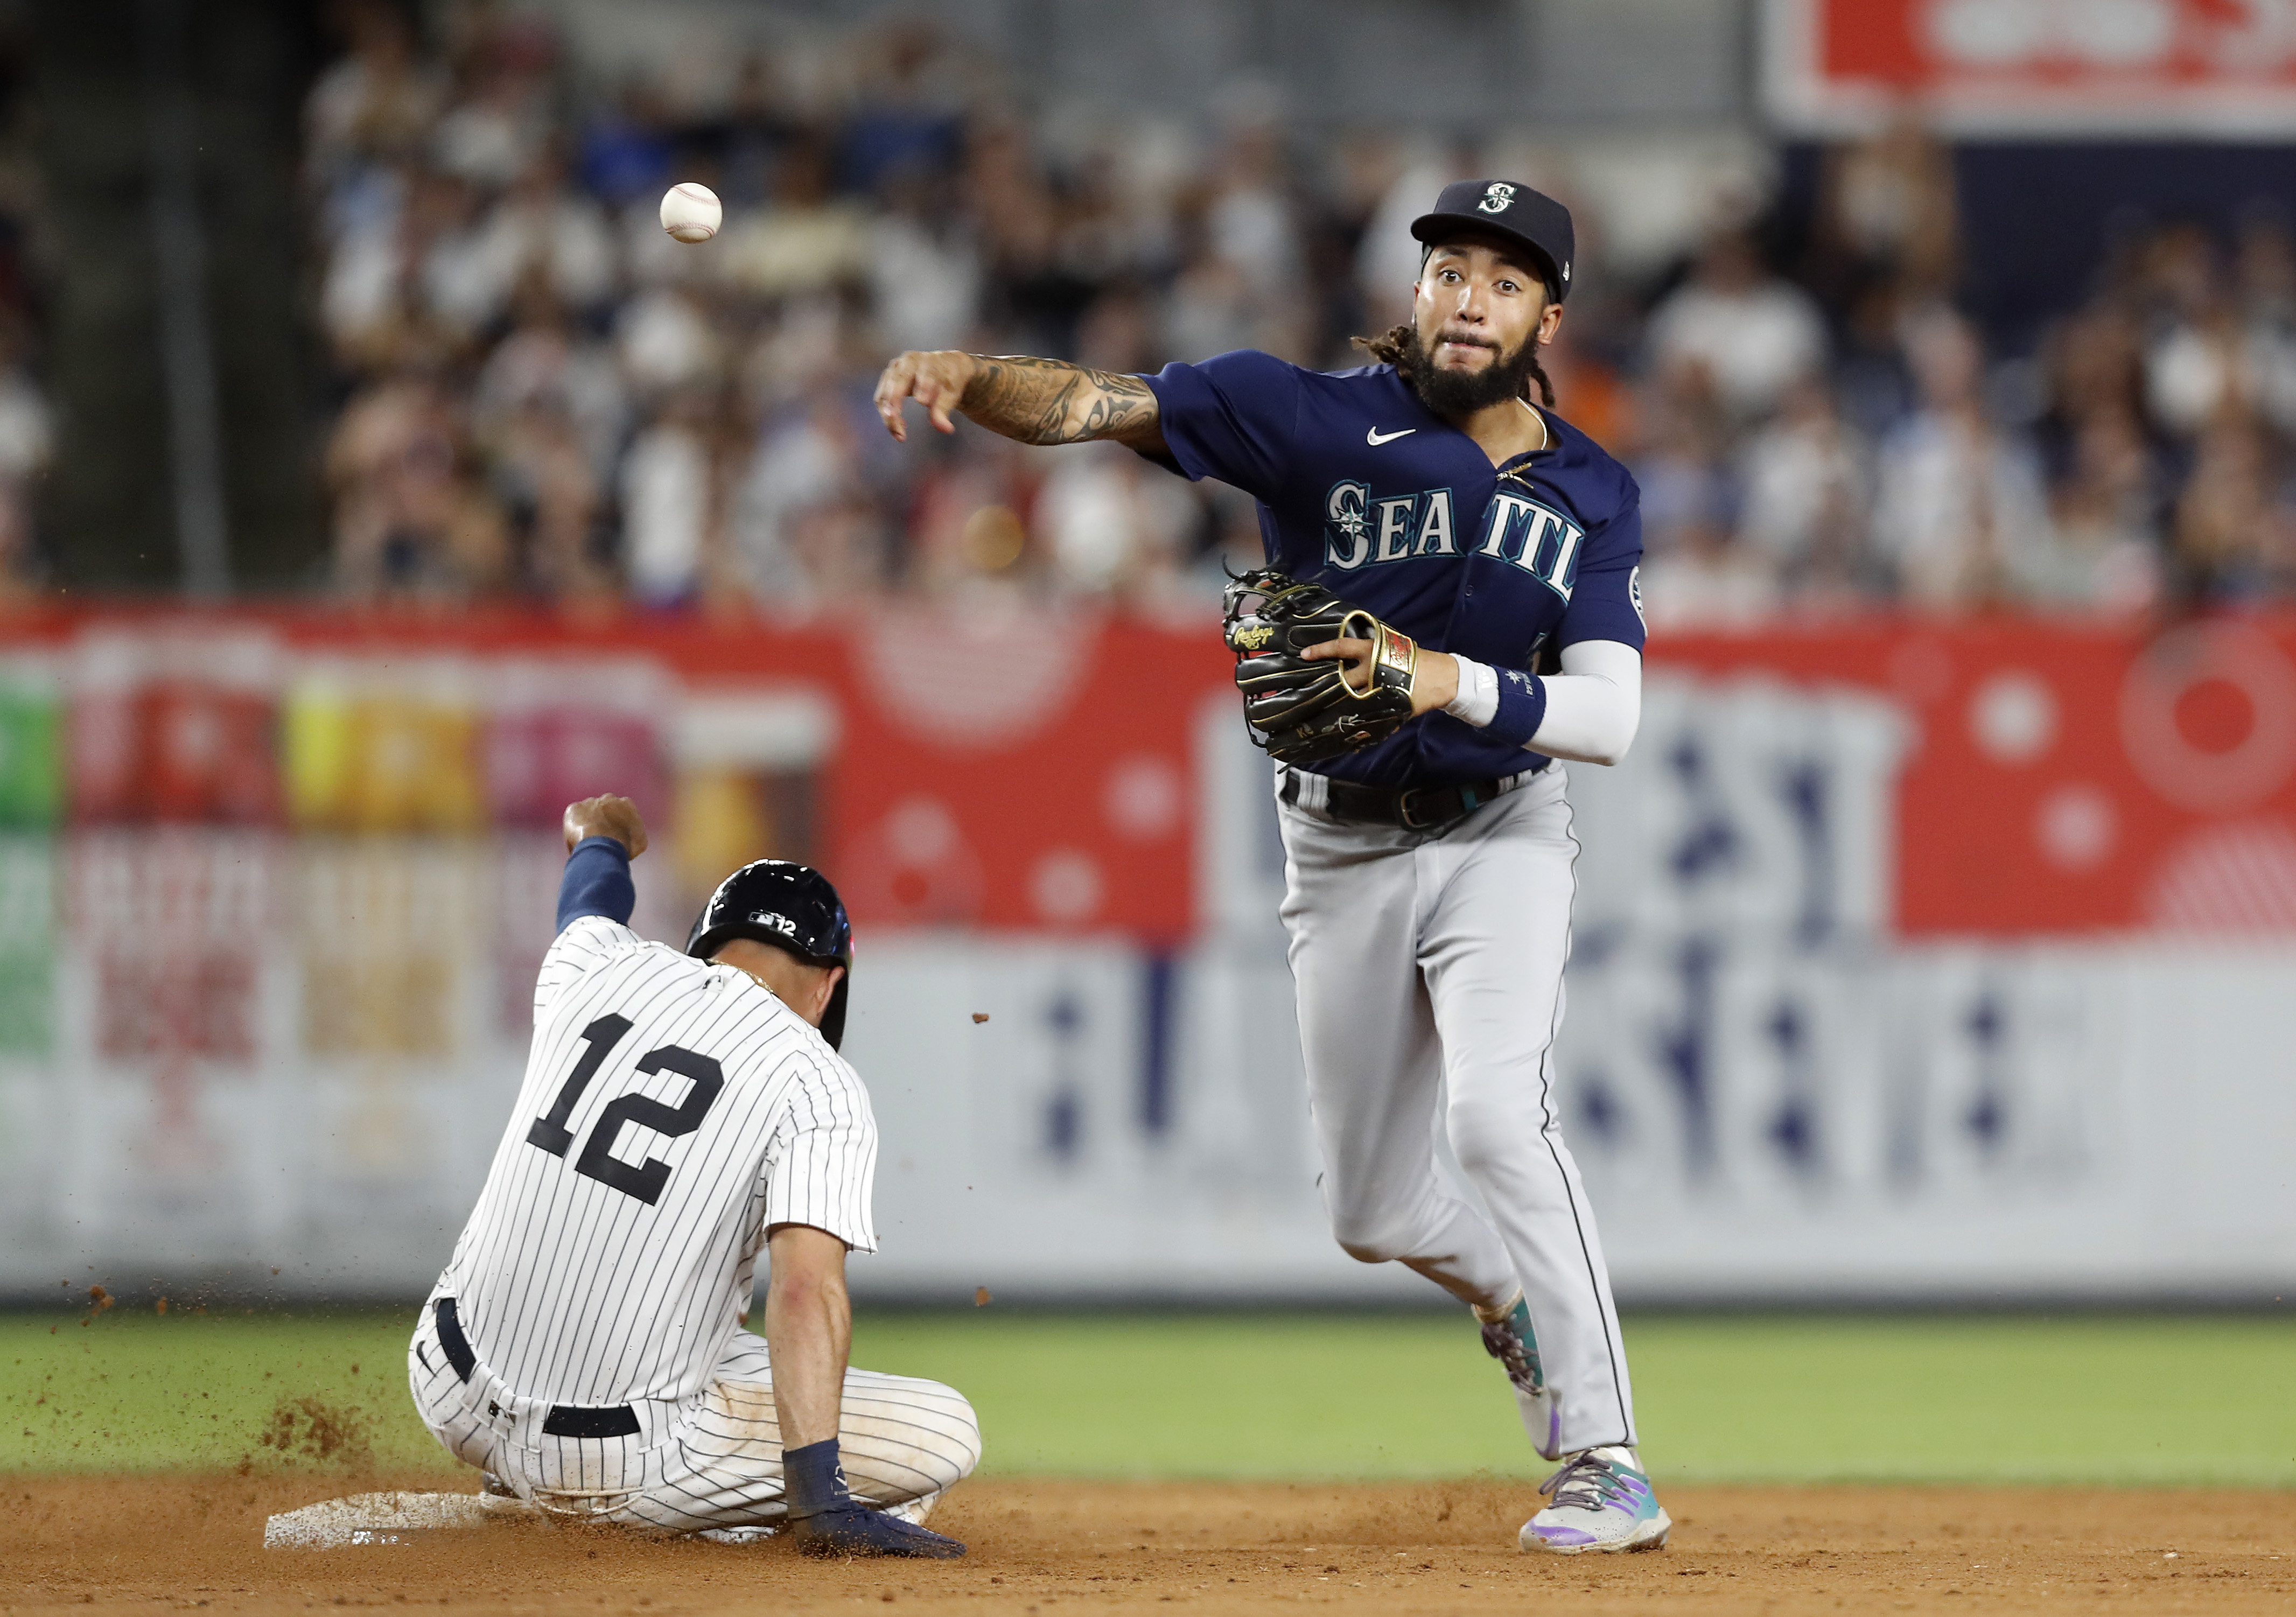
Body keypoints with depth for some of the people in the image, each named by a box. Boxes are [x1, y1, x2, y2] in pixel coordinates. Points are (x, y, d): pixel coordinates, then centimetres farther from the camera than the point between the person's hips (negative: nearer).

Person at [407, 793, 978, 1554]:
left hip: (455, 1403, 6)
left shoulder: (603, 968, 5)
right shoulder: (817, 1084, -9)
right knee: (946, 1435, 0)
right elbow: (807, 1290, -22)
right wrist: (822, 1505, -28)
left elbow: (589, 903, 33)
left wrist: (599, 837, 57)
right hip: (618, 1458, -6)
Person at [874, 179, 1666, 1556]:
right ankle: (1520, 1298, 45)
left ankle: (1609, 1466, -25)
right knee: (1374, 1213, 10)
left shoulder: (1592, 495, -6)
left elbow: (1610, 716, -15)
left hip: (1496, 834, -2)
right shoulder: (1324, 420, -11)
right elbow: (1097, 405, -20)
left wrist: (1458, 684, -33)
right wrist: (967, 378, -40)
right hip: (1340, 854, 2)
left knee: (1499, 1111, -27)